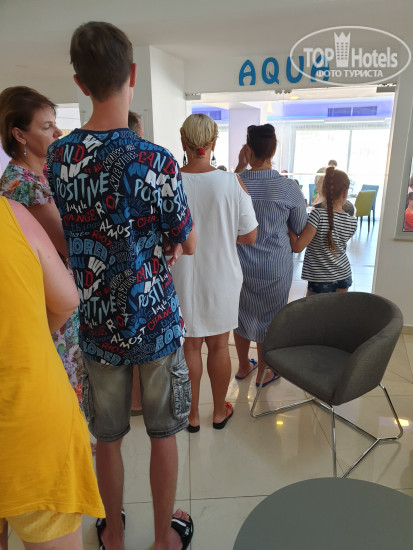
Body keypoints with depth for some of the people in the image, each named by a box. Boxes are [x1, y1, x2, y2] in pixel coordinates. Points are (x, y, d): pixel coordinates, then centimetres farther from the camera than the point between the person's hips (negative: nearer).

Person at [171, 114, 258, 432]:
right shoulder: (233, 182, -12)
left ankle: (192, 414, 32)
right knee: (219, 346, 17)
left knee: (190, 346, 16)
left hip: (182, 279, 0)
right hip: (221, 278, 0)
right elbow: (250, 236, -6)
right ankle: (220, 411, 36)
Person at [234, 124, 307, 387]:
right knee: (268, 318, 15)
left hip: (240, 264, 2)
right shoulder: (289, 188, -14)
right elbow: (301, 229, -1)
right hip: (275, 267, -2)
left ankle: (244, 366, 39)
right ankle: (263, 373, 33)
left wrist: (240, 167, 3)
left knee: (242, 314, 21)